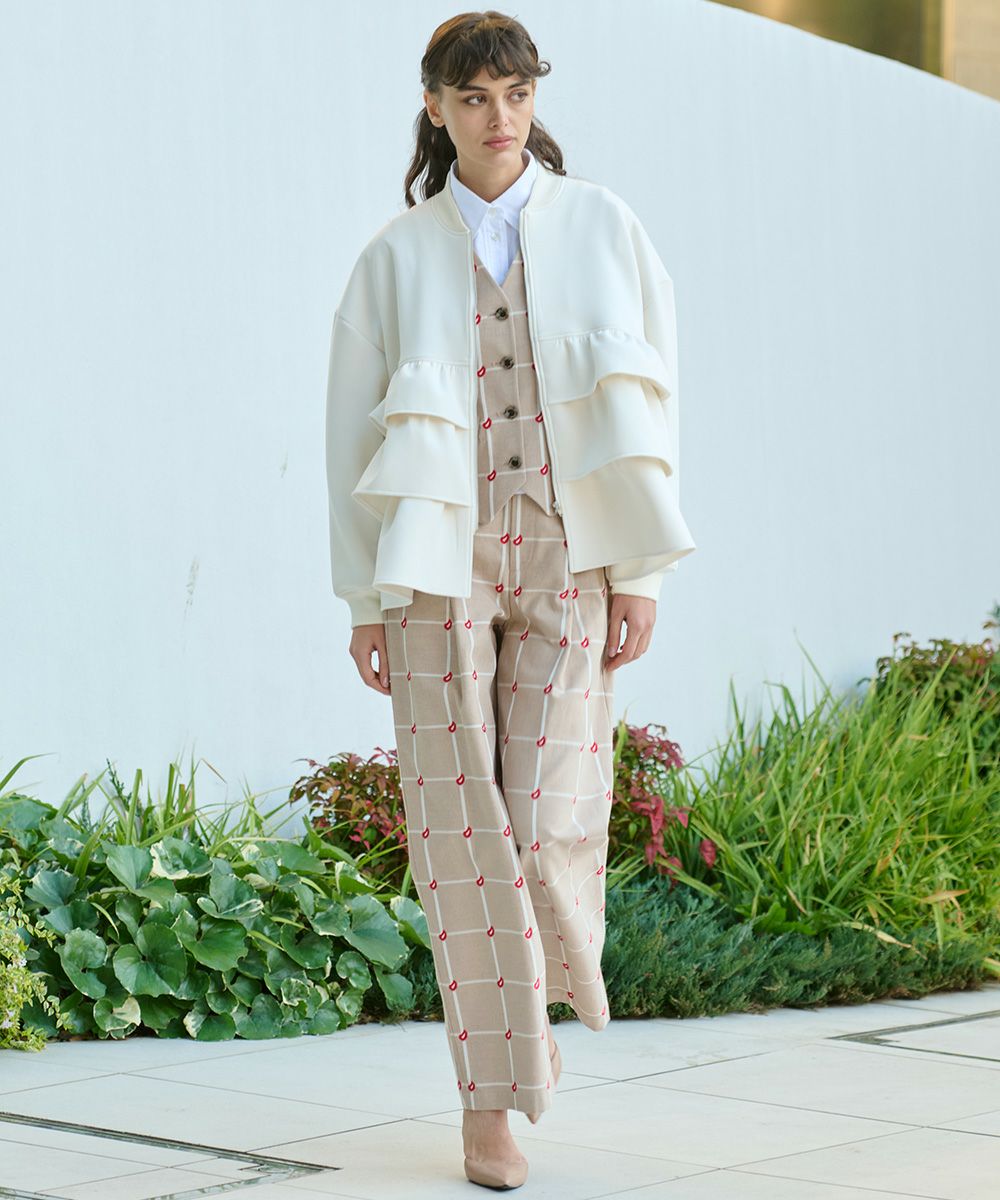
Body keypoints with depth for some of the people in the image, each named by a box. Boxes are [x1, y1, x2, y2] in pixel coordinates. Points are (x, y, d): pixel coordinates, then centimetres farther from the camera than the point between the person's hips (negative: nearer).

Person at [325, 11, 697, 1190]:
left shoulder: (599, 227, 6)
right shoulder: (397, 256, 6)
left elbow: (644, 404, 4)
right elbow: (356, 430, 7)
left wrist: (640, 573, -1)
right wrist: (365, 598, 2)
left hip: (566, 561, 0)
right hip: (441, 562, 0)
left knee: (551, 817, -6)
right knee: (461, 826, -3)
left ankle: (546, 989, 27)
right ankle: (490, 1101, 6)